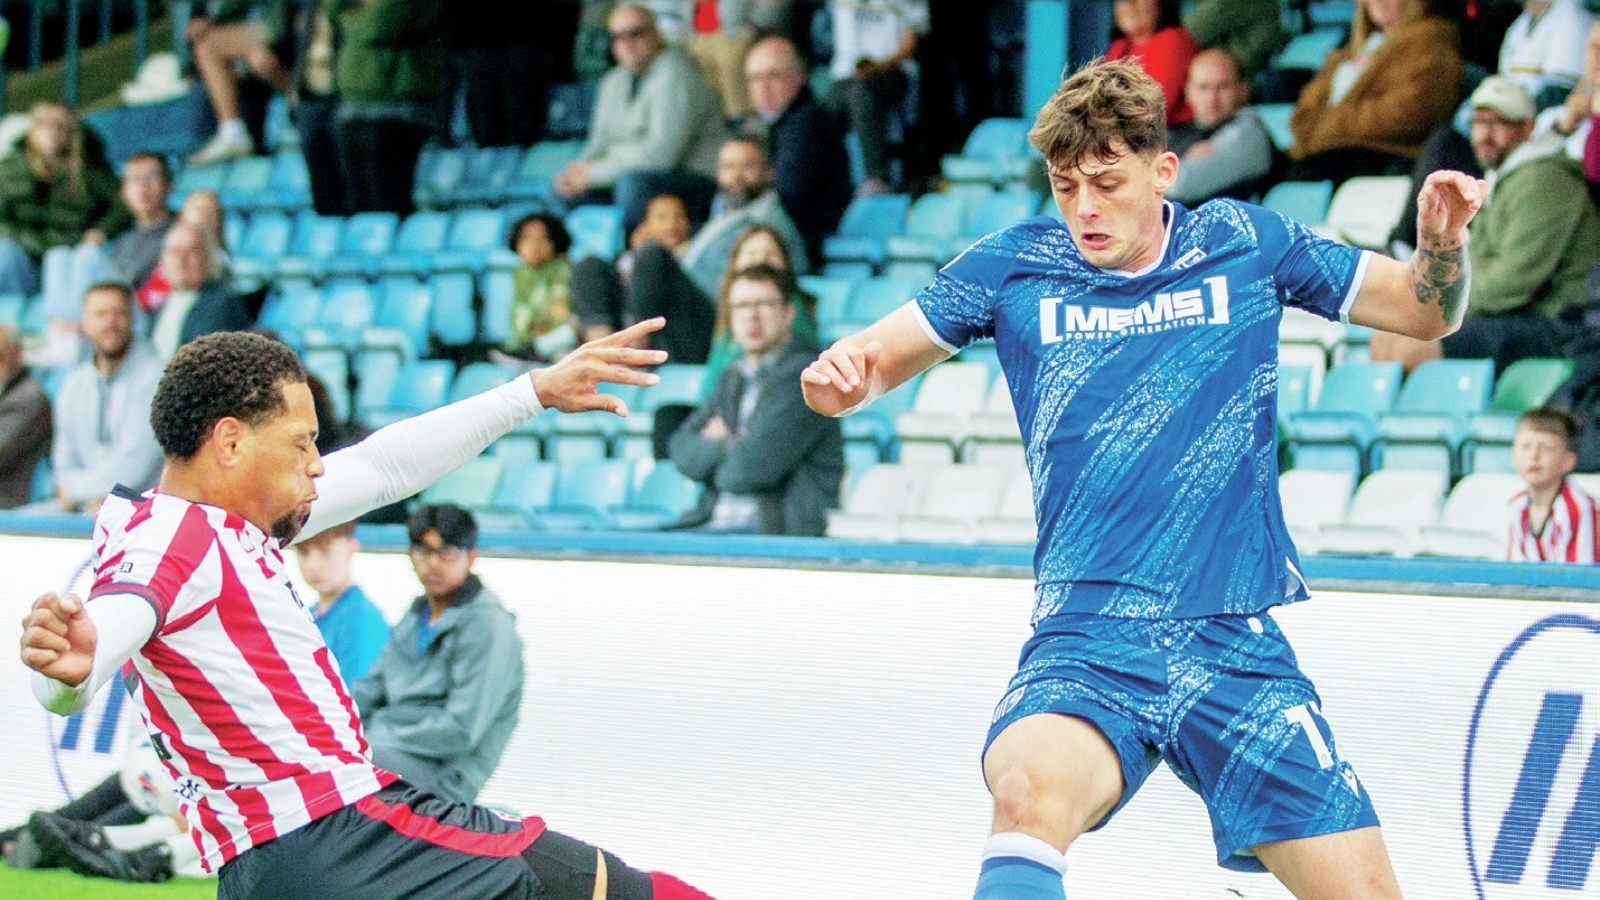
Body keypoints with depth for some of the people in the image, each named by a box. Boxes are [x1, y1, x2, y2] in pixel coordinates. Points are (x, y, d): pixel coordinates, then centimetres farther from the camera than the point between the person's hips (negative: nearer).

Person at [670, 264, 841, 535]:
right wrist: (727, 445, -7)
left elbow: (755, 467, -15)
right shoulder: (733, 379, 21)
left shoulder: (806, 375, -6)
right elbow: (683, 452, 12)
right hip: (716, 523, 8)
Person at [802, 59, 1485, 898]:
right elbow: (872, 361, 10)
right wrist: (839, 373, -14)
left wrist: (1442, 243, -7)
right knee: (1031, 794, -36)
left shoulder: (1245, 244, 7)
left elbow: (1427, 311, 15)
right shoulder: (1015, 265, 5)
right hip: (1087, 645, -2)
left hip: (1235, 646, 2)